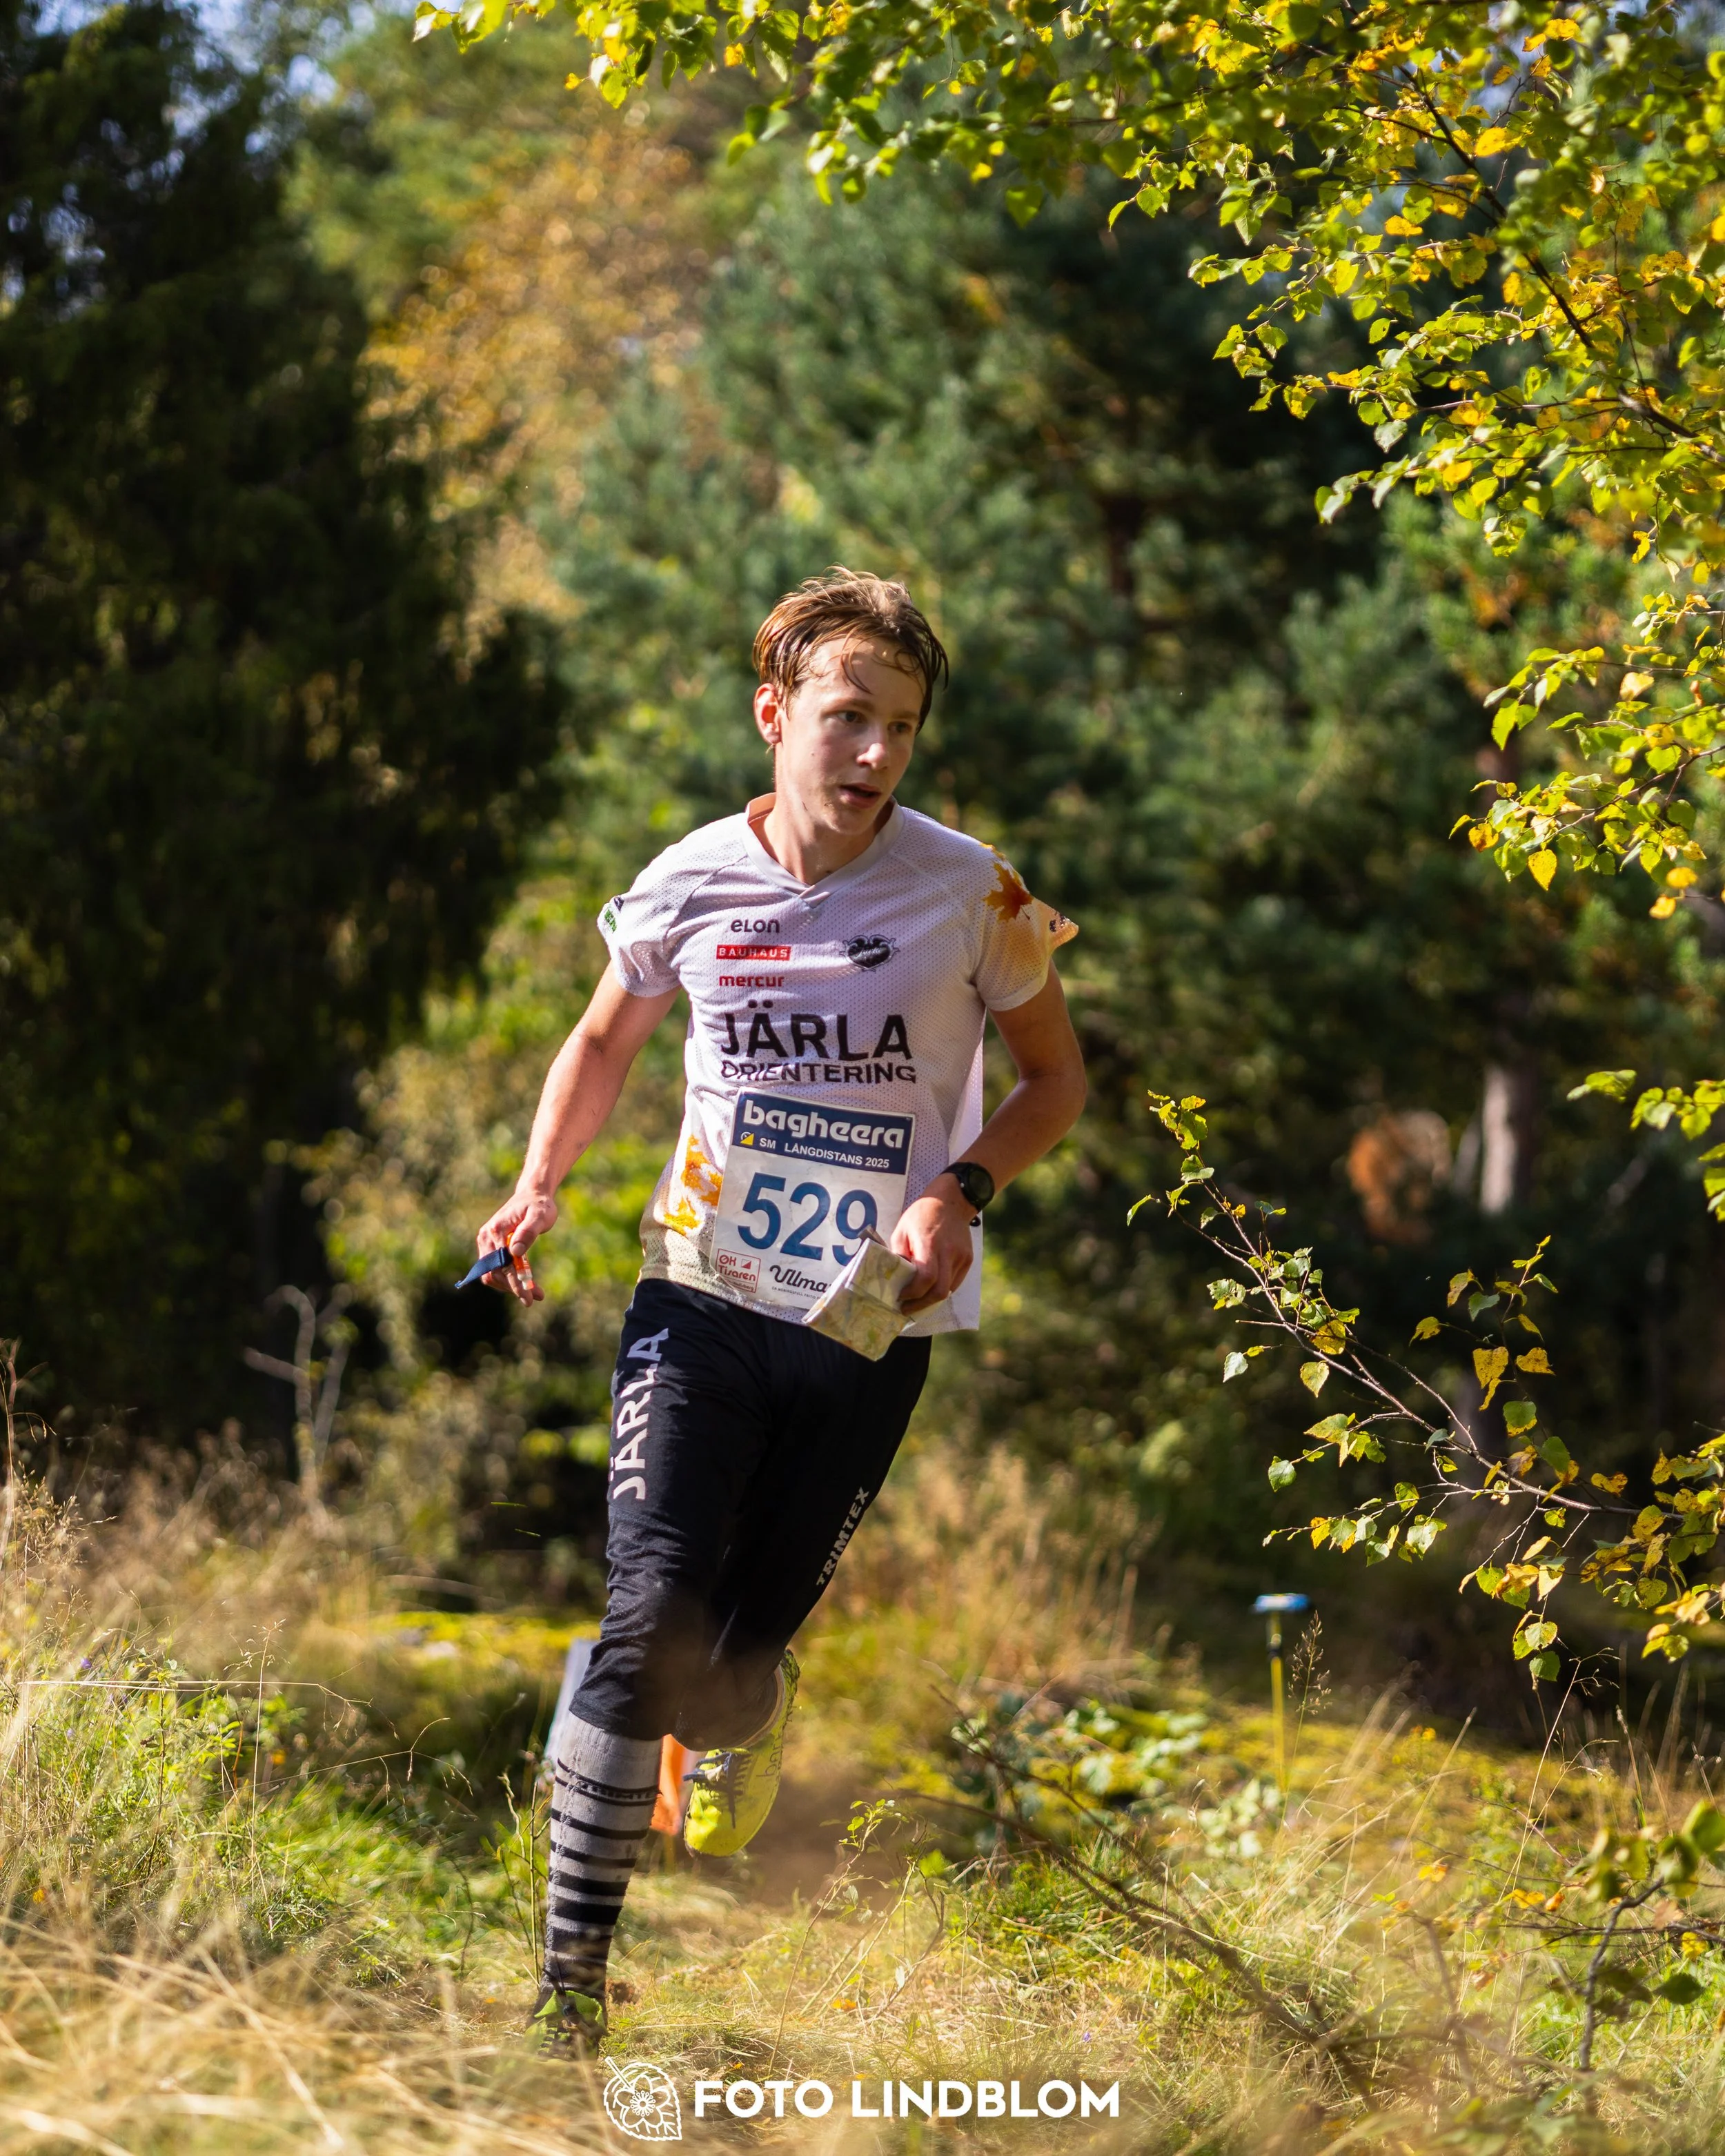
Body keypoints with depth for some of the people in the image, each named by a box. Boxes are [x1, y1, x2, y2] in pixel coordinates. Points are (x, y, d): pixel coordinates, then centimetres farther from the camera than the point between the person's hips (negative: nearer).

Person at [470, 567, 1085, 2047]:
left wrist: (964, 1190, -12)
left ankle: (752, 1714, 42)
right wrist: (538, 1187, 2)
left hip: (875, 1325, 0)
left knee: (729, 1682, 2)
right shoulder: (692, 885, -2)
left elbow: (1055, 1078, 6)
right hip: (705, 1299, 0)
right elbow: (608, 1040, 18)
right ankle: (571, 1979, -9)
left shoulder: (969, 892, -6)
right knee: (652, 1630, -16)